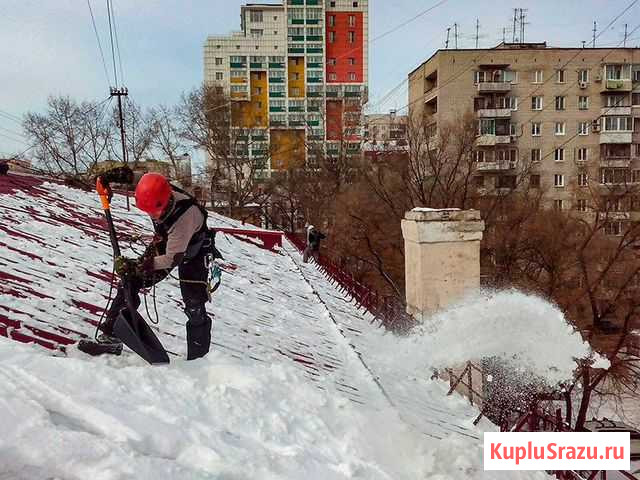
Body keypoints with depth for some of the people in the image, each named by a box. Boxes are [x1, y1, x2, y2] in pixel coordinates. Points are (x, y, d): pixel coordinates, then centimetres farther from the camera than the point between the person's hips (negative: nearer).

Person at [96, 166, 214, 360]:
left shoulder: (185, 216, -43)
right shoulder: (155, 191, -24)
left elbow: (172, 258, -38)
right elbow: (130, 174, -1)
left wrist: (135, 266, -44)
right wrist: (109, 176, -17)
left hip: (191, 252, -6)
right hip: (165, 242, 6)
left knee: (194, 307, -13)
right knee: (130, 280, -1)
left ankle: (198, 358, -3)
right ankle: (111, 331, 11)